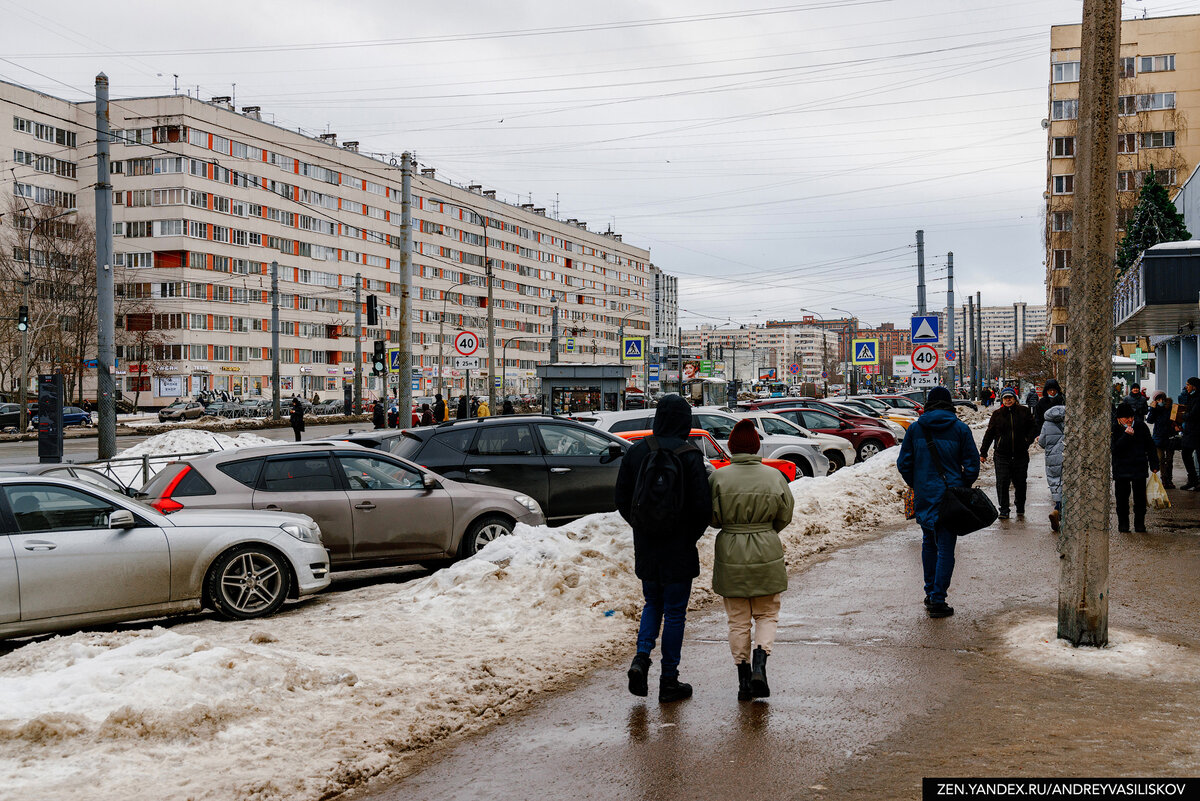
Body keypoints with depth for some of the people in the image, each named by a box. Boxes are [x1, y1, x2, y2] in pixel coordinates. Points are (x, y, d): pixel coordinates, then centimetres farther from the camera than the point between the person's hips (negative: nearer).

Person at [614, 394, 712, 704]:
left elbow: (622, 500, 3)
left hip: (645, 547, 4)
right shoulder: (690, 456, -14)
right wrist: (692, 535, 4)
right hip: (679, 550, -4)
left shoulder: (636, 451, -1)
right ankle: (669, 682, 12)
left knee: (652, 604, 21)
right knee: (674, 612, 7)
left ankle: (641, 658, 0)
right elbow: (703, 507, -14)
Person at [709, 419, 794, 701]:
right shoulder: (774, 476, -5)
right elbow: (785, 515, 2)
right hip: (767, 553, 0)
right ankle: (759, 666, -5)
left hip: (730, 555, 0)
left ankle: (744, 679, 13)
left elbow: (711, 518, -6)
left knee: (738, 619, 11)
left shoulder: (718, 477, -10)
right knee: (767, 614, 16)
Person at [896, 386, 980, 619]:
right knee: (945, 548, -1)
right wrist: (963, 486, 12)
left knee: (929, 543, 19)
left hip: (924, 495, 3)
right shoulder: (959, 428, -3)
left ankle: (930, 593, 23)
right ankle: (938, 600, -6)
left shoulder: (915, 428, 2)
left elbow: (903, 463, 4)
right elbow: (972, 463, -2)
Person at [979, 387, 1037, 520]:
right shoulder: (997, 414, 4)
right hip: (1002, 455, 0)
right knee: (1002, 484, -4)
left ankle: (1020, 509, 26)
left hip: (1020, 455, 0)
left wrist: (1028, 441, -4)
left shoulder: (1024, 412, 3)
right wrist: (983, 452, 7)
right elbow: (989, 434, 7)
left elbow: (1033, 428, 12)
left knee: (1020, 483, 8)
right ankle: (1004, 511, 5)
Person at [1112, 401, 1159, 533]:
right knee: (1122, 498, 5)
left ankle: (1140, 524, 15)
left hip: (1139, 468, 1)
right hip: (1121, 469, -1)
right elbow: (1114, 449, -16)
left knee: (1140, 498, 3)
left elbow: (1150, 446, 9)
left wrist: (1154, 464, 7)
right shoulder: (1115, 429, -5)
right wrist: (1126, 436, -25)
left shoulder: (1141, 426, 1)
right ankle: (1123, 525, 17)